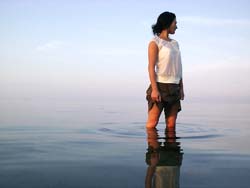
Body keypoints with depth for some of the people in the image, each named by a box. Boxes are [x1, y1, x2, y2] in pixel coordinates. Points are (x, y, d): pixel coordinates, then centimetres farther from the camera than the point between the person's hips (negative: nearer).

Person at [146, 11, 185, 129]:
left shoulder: (175, 43, 19)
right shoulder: (155, 42, -1)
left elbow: (178, 68, 18)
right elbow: (151, 67, -8)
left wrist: (181, 88, 12)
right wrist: (154, 89, -17)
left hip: (174, 88, 6)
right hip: (160, 85, -6)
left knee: (171, 125, 4)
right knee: (152, 123, -7)